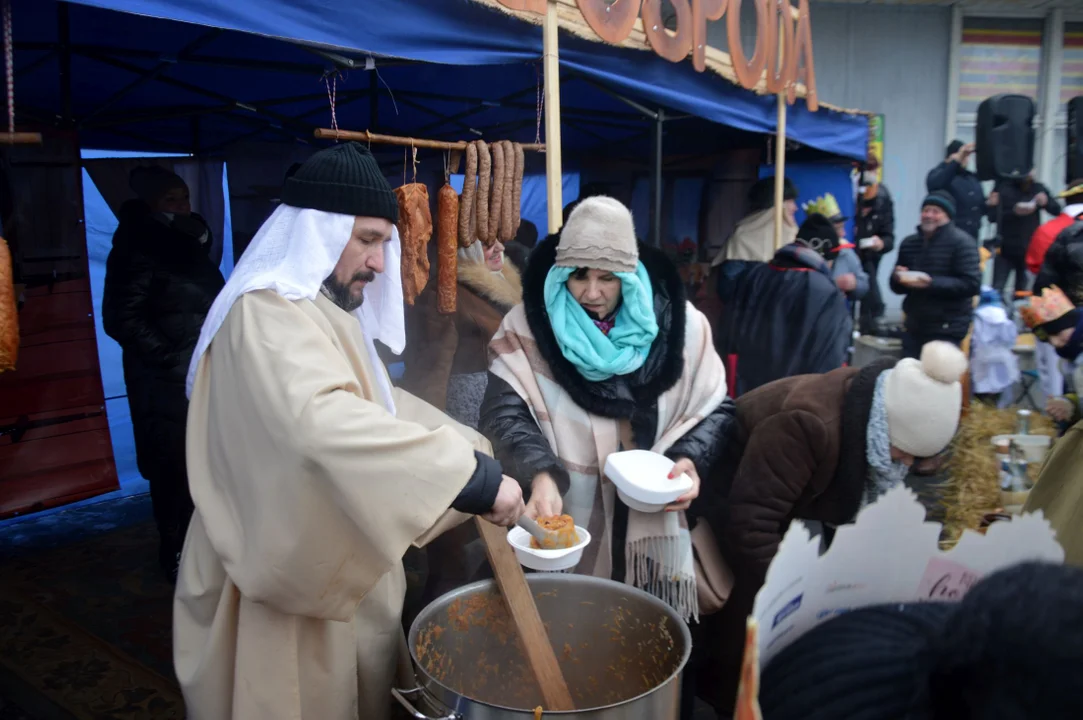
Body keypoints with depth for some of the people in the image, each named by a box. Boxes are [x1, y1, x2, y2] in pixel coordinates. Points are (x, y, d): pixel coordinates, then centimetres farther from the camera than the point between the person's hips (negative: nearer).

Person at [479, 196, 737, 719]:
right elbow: (505, 411, -15)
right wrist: (541, 474, -32)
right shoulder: (530, 327, -7)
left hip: (652, 530, 1)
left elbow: (715, 409, 3)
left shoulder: (677, 324, -4)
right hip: (564, 530, -1)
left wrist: (689, 459, -16)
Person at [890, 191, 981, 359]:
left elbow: (972, 284, -15)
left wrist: (931, 283, -23)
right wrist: (899, 279, -7)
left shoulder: (961, 242, -5)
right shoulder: (909, 243, 14)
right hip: (914, 327, 6)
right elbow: (896, 286, 17)